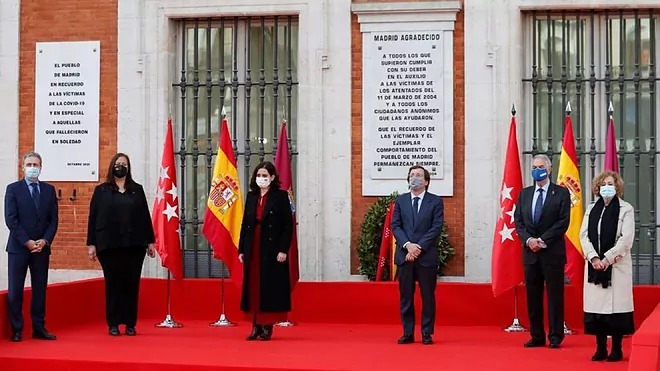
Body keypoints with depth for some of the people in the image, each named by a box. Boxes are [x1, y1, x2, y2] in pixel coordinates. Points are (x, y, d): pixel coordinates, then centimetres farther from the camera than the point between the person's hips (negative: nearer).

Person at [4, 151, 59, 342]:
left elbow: (53, 219, 7)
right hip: (18, 247, -3)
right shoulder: (13, 189, 0)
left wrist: (45, 241, -7)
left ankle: (39, 328, 11)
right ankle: (16, 330, 5)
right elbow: (11, 219, -7)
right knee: (15, 291, -2)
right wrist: (27, 242, -13)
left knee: (40, 290, 6)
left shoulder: (49, 190, 9)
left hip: (42, 247, 3)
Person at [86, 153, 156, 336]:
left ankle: (130, 324, 8)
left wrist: (150, 241, 7)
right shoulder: (101, 191, 7)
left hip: (134, 245, 2)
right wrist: (91, 244, -2)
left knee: (132, 285, 2)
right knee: (113, 284, 3)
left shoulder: (137, 190, 12)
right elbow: (93, 218, 3)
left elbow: (145, 216, 11)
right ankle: (113, 324, 8)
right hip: (110, 245, -1)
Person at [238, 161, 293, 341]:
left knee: (270, 287, -2)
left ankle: (267, 327, 4)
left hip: (272, 249, -5)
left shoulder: (280, 196, -2)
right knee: (253, 287, 4)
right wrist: (241, 250, 7)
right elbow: (244, 224, 13)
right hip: (252, 250, 5)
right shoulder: (251, 196, 12)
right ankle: (256, 326, 9)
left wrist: (283, 250, -13)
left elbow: (288, 225, -6)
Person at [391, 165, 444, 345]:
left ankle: (427, 334, 9)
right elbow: (395, 226, 4)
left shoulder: (436, 201, 3)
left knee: (428, 296, 2)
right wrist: (407, 245, -12)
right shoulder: (400, 201, 11)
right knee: (405, 296, 4)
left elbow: (437, 227, -5)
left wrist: (419, 247, -13)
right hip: (404, 255, 2)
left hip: (427, 256, -2)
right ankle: (408, 333, 10)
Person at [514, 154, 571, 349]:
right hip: (530, 252, 4)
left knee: (555, 295, -1)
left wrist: (542, 240, -13)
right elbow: (518, 221, 9)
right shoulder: (524, 193, 13)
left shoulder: (561, 193, 0)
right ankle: (537, 336, 11)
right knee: (532, 295, 5)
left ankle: (555, 337, 5)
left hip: (552, 252, -4)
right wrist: (528, 239, -8)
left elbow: (563, 222, -7)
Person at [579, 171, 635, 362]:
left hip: (617, 265, -4)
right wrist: (593, 257, -8)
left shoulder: (626, 209, 0)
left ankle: (617, 349, 4)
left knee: (615, 306, -4)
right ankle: (600, 348, 10)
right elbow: (584, 235, 6)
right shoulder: (591, 209, 13)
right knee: (596, 305, 2)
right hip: (594, 265, 4)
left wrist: (607, 259, -13)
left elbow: (626, 239, -8)